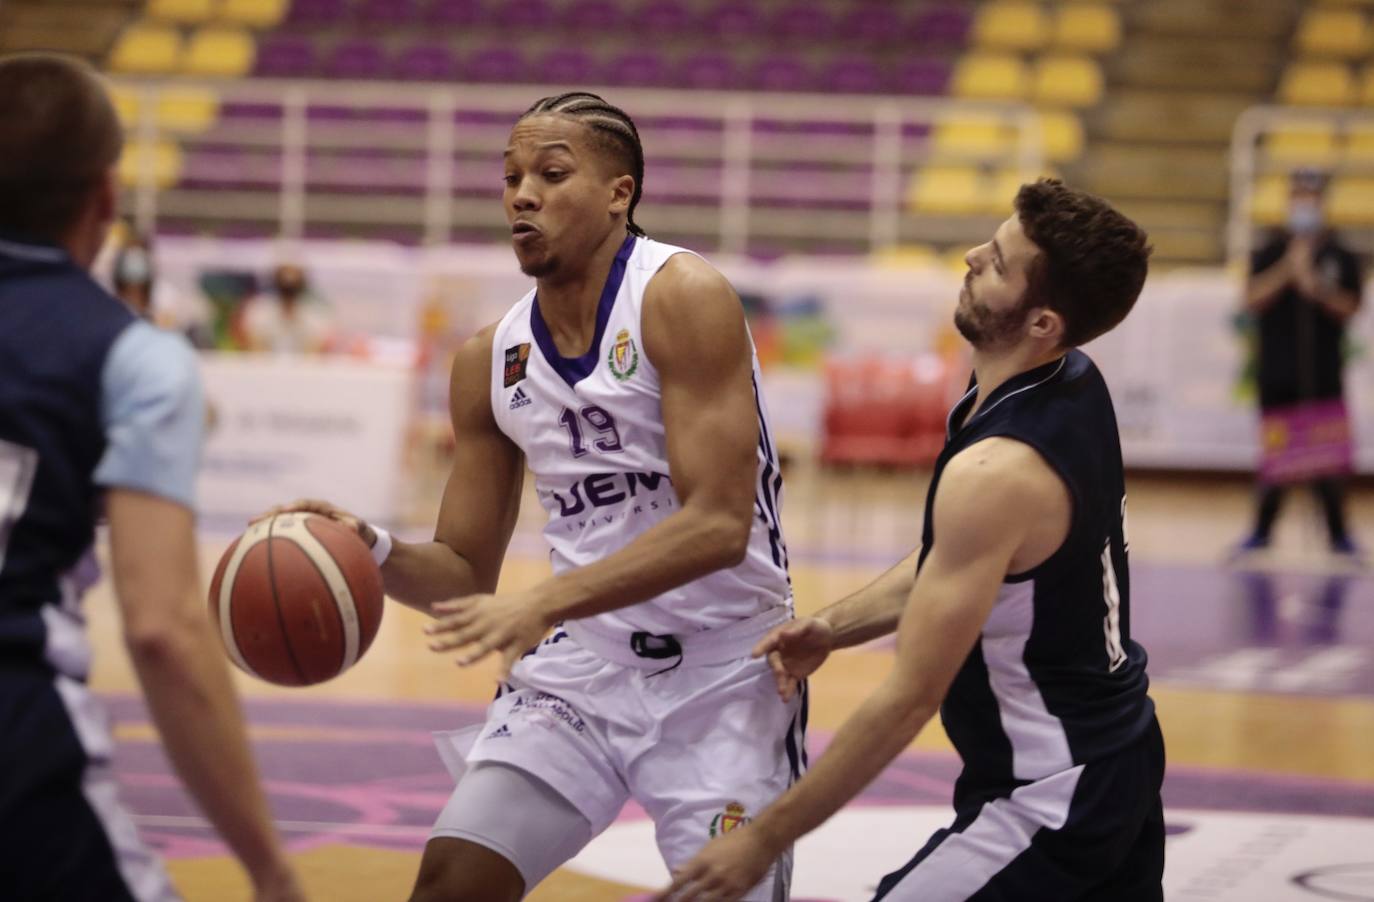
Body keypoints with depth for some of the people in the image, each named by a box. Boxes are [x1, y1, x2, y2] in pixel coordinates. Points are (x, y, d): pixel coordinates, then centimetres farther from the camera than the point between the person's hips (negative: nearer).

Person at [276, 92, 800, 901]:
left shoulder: (684, 299, -16)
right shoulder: (490, 362, 2)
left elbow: (720, 523, -24)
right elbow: (467, 574, 9)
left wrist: (543, 604, -31)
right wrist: (374, 551, -13)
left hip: (720, 674, -5)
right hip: (581, 665, 5)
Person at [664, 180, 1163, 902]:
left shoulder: (996, 471, -28)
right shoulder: (1076, 384, -2)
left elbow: (910, 698, -25)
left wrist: (762, 840, -19)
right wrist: (834, 626, 0)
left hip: (1051, 799, -10)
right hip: (1123, 755, 10)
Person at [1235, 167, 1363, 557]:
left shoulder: (1342, 257, 6)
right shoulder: (1270, 254, 4)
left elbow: (1349, 307, -1)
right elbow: (1253, 299, -9)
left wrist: (1318, 289, -18)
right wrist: (1288, 270, -20)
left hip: (1324, 374, 0)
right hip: (1277, 374, 0)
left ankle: (1338, 533, 8)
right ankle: (1262, 529, 14)